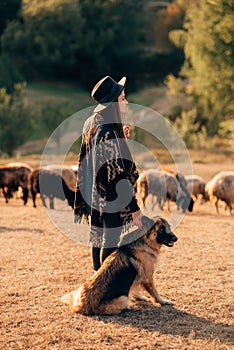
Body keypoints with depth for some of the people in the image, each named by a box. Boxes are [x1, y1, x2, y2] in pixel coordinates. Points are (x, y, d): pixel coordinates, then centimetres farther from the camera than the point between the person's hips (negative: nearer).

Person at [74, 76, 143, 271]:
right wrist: (134, 208, -20)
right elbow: (117, 173, -23)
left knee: (98, 239, 15)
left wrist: (122, 138, 9)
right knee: (111, 241, -3)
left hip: (95, 195, 9)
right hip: (112, 198, -9)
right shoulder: (109, 132, -22)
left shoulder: (93, 126, 6)